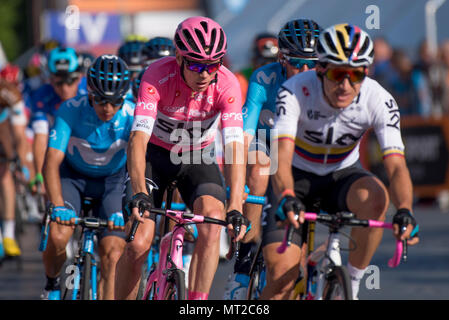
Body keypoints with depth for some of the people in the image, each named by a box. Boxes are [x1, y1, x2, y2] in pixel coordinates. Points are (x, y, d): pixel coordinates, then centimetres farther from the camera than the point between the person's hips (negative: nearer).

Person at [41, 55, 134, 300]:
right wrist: (58, 206, -47)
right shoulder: (71, 111, -27)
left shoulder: (131, 116, -25)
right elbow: (52, 161, -32)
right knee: (58, 237, -23)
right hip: (73, 175, 0)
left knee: (113, 256, -16)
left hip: (111, 180, 0)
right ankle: (52, 284, 8)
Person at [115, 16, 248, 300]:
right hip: (155, 154, -1)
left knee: (213, 222, -26)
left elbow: (235, 148, -32)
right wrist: (139, 193, -52)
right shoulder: (158, 76, -29)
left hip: (198, 157, 1)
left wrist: (236, 206, -45)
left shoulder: (227, 84, -26)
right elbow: (139, 138, -37)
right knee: (138, 244, -14)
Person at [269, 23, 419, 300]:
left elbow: (396, 166, -32)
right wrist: (287, 198, -61)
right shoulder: (295, 91, -29)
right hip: (298, 175, -1)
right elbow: (282, 155, -40)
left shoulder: (379, 101, -24)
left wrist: (404, 211, -52)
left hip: (343, 173, 1)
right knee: (282, 276, -16)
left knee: (375, 197, -34)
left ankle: (353, 284, -15)